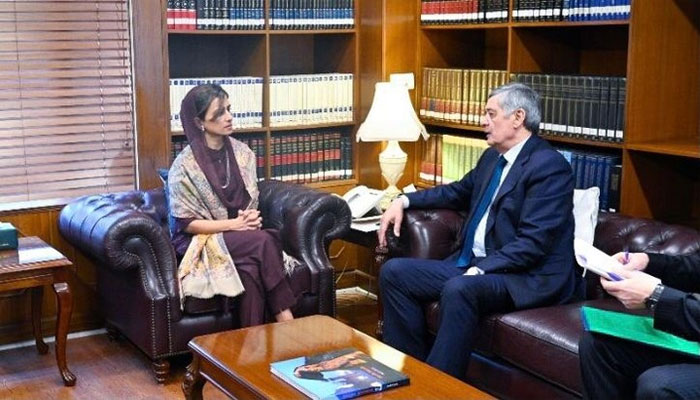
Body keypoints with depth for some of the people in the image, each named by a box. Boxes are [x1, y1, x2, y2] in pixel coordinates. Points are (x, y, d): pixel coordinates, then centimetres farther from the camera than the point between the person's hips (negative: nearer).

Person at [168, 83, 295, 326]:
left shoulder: (242, 153, 4)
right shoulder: (184, 166, -12)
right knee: (264, 241, -30)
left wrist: (251, 219, -13)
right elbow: (186, 223, -11)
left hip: (242, 240, 4)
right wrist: (233, 224, -20)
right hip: (200, 242, -4)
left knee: (251, 271, -31)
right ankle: (285, 320, -23)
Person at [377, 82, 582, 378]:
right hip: (472, 264, 9)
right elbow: (458, 192, 32)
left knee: (458, 289, -37)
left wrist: (480, 270, -25)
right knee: (394, 272, -2)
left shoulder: (549, 166, -12)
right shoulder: (492, 157, 15)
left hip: (528, 277, -9)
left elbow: (532, 244, -20)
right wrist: (404, 201, 19)